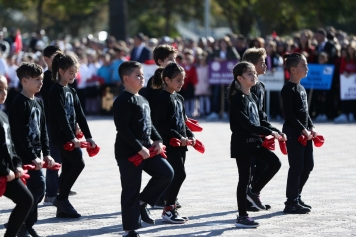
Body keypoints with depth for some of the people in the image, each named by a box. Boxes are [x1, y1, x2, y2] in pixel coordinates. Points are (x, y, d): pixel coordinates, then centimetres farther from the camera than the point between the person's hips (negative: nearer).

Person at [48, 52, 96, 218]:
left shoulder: (71, 91, 15)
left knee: (68, 168, 6)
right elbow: (61, 116, -19)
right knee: (78, 163, -15)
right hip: (61, 135, -8)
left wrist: (88, 136, 8)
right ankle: (62, 198, -6)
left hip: (69, 136, 8)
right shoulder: (56, 91, -11)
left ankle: (62, 207, 10)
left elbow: (79, 115, 14)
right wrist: (72, 137, -24)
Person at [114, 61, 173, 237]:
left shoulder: (143, 100, 15)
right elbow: (122, 128, -21)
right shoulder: (123, 101, -14)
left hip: (146, 150, 8)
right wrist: (139, 148, -22)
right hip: (128, 153, -8)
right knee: (131, 190, -3)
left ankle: (142, 202, 13)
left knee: (166, 172, -1)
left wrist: (157, 140, 4)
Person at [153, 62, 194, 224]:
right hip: (169, 144, -9)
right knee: (179, 174, -12)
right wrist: (178, 137, -21)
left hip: (180, 143, 9)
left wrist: (190, 135, 6)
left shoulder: (179, 98, 15)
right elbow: (160, 125, -18)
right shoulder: (163, 99, -12)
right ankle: (168, 210, -4)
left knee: (177, 176, 9)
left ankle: (171, 208, 16)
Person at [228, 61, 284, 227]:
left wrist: (277, 132, -1)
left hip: (254, 142, 8)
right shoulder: (238, 99, -15)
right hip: (241, 143, -8)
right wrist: (269, 132, -25)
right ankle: (242, 217, 5)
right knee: (244, 177, -3)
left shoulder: (252, 97, 12)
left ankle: (254, 192, 15)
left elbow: (261, 120, 13)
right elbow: (246, 123, -23)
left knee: (275, 163, 0)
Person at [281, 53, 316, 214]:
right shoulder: (289, 89, -13)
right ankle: (291, 203, 0)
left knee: (308, 165, 12)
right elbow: (288, 114, -18)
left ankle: (296, 197, 23)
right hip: (293, 132, -9)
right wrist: (303, 130, -18)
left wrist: (311, 127, 8)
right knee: (296, 167, -6)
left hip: (304, 132, 9)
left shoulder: (301, 88, 16)